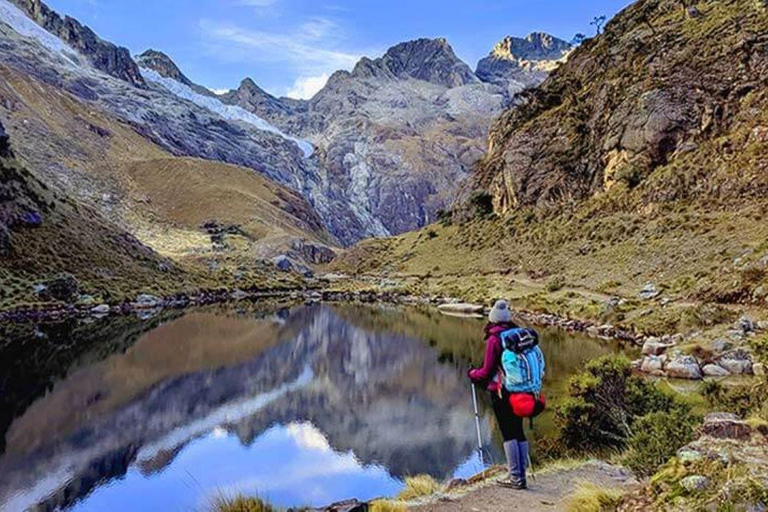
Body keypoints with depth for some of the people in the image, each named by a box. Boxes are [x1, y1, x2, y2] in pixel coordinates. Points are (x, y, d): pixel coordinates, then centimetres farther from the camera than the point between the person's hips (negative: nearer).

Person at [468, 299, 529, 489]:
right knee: (519, 432, 12)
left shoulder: (494, 339, -13)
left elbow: (486, 372, -10)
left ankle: (515, 477, 3)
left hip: (502, 393, -6)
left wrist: (473, 373, 9)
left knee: (508, 433, 0)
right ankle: (522, 475, 18)